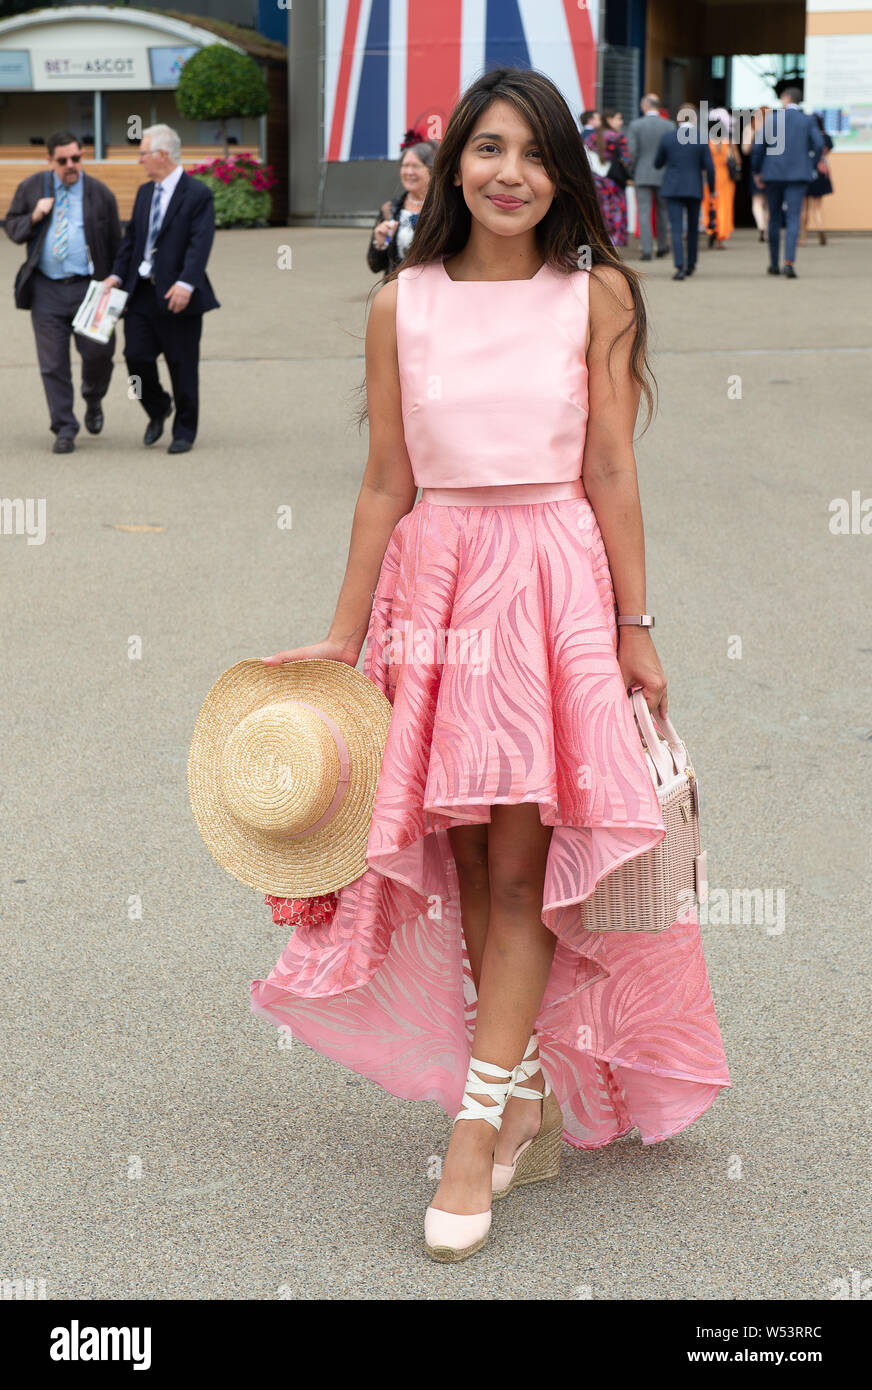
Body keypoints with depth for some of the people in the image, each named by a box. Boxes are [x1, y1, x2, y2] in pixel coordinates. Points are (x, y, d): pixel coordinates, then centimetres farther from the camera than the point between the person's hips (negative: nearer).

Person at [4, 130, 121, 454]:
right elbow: (12, 228, 11)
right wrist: (33, 217, -10)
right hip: (46, 290, 1)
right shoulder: (31, 188, 6)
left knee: (98, 352, -6)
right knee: (53, 363, 1)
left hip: (89, 287, -1)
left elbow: (115, 245, 7)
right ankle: (64, 430, 10)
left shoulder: (100, 194, 3)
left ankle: (93, 401, 27)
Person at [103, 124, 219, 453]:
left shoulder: (197, 194, -9)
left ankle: (184, 432, 15)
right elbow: (131, 237, 17)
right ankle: (157, 410, 25)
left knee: (182, 367, 2)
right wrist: (117, 274, 5)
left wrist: (186, 283, -29)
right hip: (141, 293, 6)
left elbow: (200, 243, -18)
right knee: (136, 356, -1)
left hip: (177, 296, -6)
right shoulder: (145, 193, 15)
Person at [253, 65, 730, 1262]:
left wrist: (633, 627, -1)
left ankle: (477, 1133, 0)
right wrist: (343, 637, 7)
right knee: (465, 860, 6)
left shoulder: (596, 295, -1)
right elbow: (386, 484, 6)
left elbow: (610, 471, 0)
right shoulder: (403, 306, 3)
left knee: (520, 862, -4)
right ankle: (528, 1092, 22)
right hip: (434, 580, 2)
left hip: (555, 582, -2)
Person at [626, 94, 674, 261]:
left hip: (642, 175, -1)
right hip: (663, 175, 1)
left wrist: (631, 173, 6)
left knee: (644, 213, 0)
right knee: (662, 211, 17)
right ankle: (662, 246, 26)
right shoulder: (669, 125, -3)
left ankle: (647, 250, -7)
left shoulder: (635, 125, -5)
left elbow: (631, 152, -7)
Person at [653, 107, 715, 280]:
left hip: (672, 188, -1)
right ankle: (691, 265, 28)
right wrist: (712, 188, 9)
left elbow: (657, 164, 7)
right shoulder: (701, 139, -5)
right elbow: (709, 167, -5)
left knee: (676, 229, -5)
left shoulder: (667, 137, -3)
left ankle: (680, 267, -20)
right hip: (694, 189, 1)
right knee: (693, 227, 19)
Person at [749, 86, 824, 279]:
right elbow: (818, 145, -8)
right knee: (793, 218, -4)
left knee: (774, 219, 12)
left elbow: (758, 146, -3)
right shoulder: (808, 120, 2)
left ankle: (774, 264, 17)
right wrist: (812, 167, 7)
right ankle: (789, 262, -21)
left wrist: (756, 172, 6)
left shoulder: (772, 119, 1)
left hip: (773, 174, 1)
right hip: (798, 175, -1)